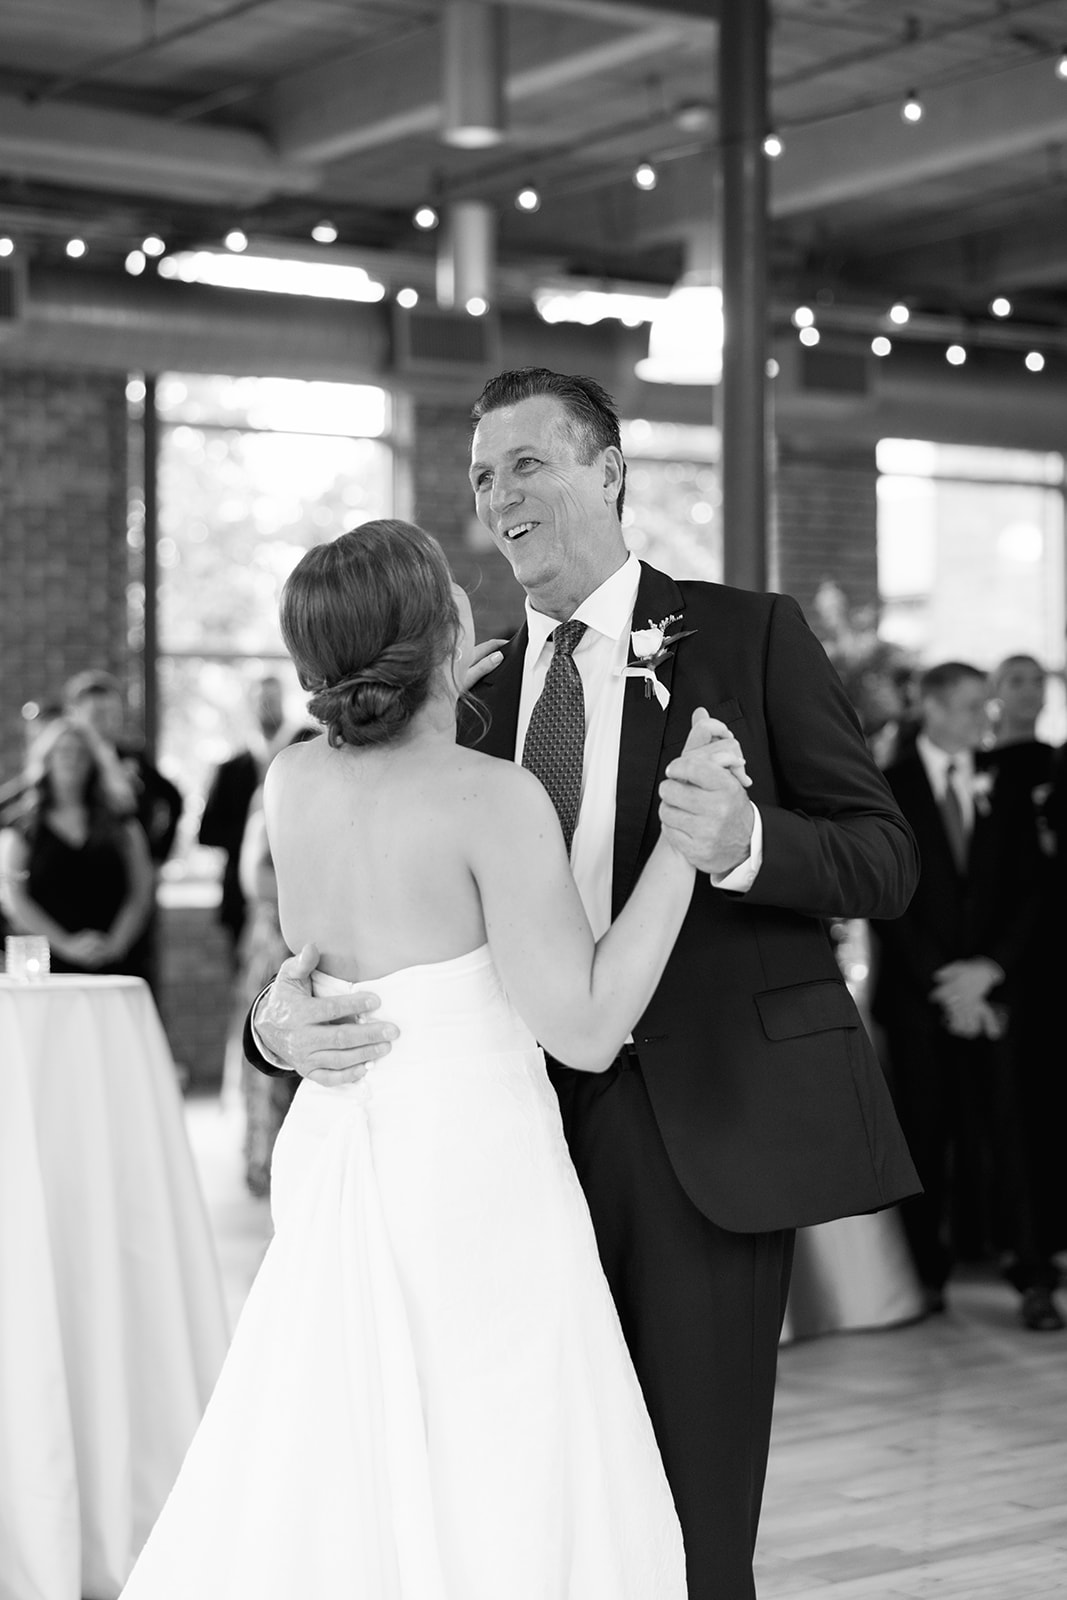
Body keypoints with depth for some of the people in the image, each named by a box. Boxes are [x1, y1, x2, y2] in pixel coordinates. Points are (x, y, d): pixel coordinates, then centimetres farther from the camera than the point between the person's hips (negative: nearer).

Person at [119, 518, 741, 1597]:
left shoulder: (292, 780, 3)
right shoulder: (494, 795, -16)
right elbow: (586, 1031, -17)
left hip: (336, 1162, 7)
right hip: (475, 1169, -7)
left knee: (326, 1498, 15)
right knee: (499, 1509, 3)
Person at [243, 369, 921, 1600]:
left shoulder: (748, 636, 0)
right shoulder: (482, 690, 13)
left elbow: (886, 857, -3)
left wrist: (744, 840, -24)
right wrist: (285, 1015, -13)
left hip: (706, 1118, -4)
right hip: (536, 1118, 4)